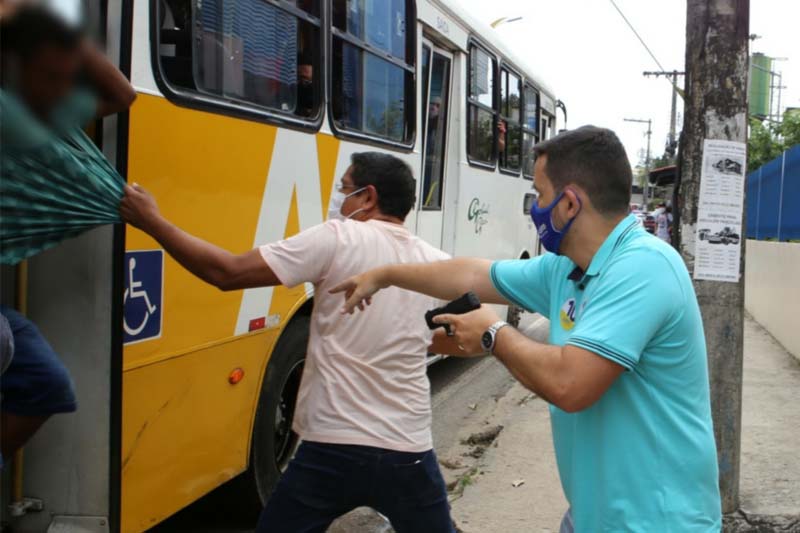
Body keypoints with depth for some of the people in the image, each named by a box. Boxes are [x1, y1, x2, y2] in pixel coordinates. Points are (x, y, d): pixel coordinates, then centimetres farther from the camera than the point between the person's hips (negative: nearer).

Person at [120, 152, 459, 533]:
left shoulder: (337, 239, -9)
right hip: (408, 452, 3)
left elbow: (227, 273, -11)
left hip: (332, 448, -2)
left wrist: (151, 221, -1)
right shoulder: (439, 265, 3)